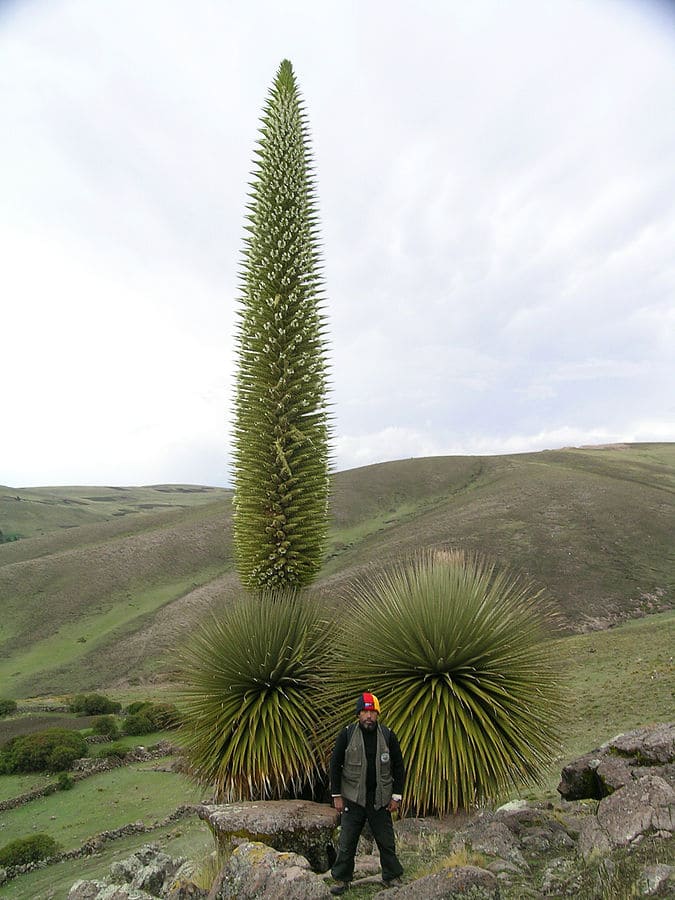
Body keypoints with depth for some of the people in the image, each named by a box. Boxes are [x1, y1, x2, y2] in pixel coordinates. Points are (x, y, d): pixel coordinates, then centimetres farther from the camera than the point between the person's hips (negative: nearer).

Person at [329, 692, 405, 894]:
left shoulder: (388, 735, -4)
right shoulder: (347, 734, -8)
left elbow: (399, 767, 4)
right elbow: (335, 765, -2)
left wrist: (396, 797, 1)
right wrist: (336, 796, -4)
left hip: (380, 800, 1)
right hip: (353, 799, -1)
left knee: (387, 841, 10)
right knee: (347, 842, 7)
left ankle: (392, 877, 29)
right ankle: (342, 879, 24)